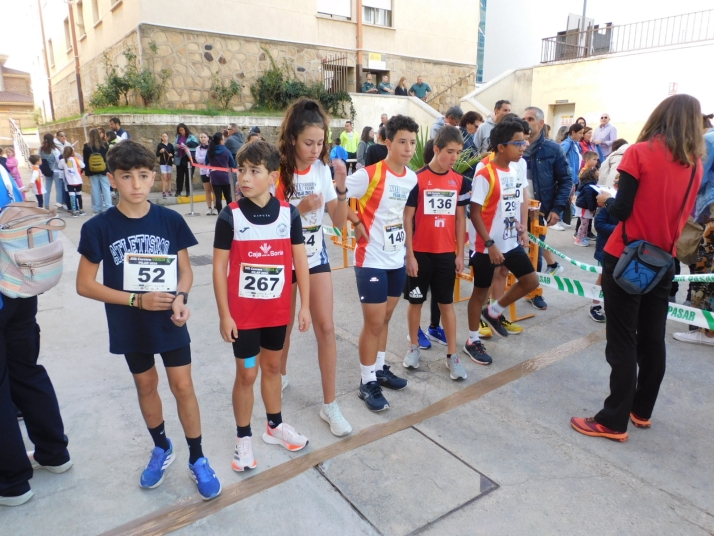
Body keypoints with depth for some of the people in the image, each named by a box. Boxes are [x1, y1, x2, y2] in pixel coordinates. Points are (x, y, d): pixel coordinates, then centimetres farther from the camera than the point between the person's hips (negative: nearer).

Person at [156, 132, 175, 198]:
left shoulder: (171, 145, 5)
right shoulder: (159, 145, -1)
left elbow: (173, 154, 9)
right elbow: (157, 155, -3)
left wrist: (171, 155, -13)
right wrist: (160, 151, -21)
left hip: (169, 163, 3)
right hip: (162, 163, -3)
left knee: (169, 177, 8)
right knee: (164, 177, -7)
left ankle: (169, 191, 14)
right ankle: (163, 192, -5)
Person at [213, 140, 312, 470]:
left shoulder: (289, 213, -5)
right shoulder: (230, 216, -11)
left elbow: (300, 261, 0)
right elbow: (219, 267, -8)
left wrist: (305, 305, 0)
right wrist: (224, 315, -9)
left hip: (278, 310, 3)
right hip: (243, 312, -2)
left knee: (272, 367, 19)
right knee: (247, 374, 8)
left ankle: (275, 425, 39)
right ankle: (243, 437, 28)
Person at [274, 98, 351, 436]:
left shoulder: (322, 169, -3)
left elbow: (339, 222, -4)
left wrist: (341, 188, -19)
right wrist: (299, 209, -27)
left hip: (316, 256, 3)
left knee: (326, 327, -1)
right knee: (284, 326, 13)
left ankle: (329, 405, 9)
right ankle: (280, 376, 43)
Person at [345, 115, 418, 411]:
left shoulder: (412, 178, 4)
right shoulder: (369, 174, -16)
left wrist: (404, 241, 12)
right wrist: (357, 221, -14)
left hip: (397, 259, 7)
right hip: (372, 260, -6)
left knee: (385, 318, 18)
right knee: (373, 323, 0)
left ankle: (380, 368, 35)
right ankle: (367, 382, 16)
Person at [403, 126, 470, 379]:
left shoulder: (459, 181, 3)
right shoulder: (417, 179, -10)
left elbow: (460, 219, 8)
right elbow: (407, 218, -8)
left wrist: (460, 253, 6)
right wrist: (409, 255, -10)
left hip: (447, 253, 3)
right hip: (420, 253, -3)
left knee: (447, 302, 10)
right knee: (416, 301, 10)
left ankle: (452, 355, 18)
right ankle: (414, 346, 28)